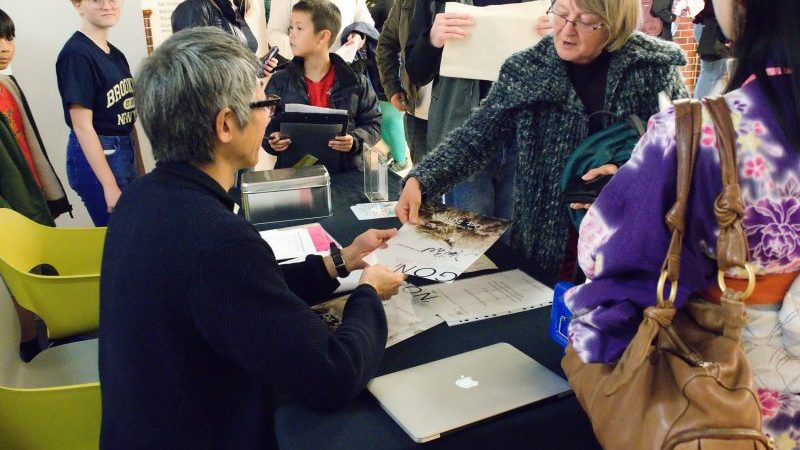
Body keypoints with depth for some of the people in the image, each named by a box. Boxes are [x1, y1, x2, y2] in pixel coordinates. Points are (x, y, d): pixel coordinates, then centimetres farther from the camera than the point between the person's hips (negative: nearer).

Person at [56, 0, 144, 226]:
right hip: (94, 157, -8)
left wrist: (140, 171, 14)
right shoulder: (76, 54, -13)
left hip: (124, 153, 8)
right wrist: (109, 186, -21)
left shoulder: (116, 54, 11)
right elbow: (82, 126, -17)